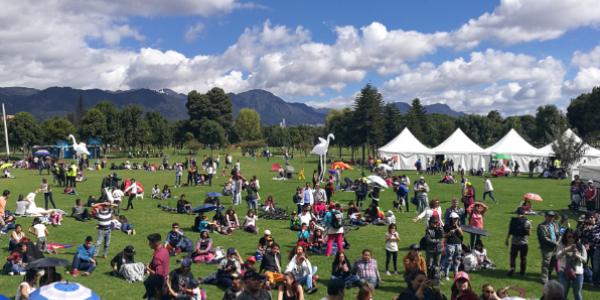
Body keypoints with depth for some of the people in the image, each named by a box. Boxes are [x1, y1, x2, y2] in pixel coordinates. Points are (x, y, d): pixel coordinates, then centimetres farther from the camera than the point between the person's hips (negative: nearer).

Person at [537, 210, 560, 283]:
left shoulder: (555, 225, 12)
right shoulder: (541, 226, -11)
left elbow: (559, 235, 15)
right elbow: (544, 238, -17)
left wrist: (558, 242, -4)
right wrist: (554, 243, -15)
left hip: (555, 248, 7)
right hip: (547, 249, -7)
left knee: (553, 263, 16)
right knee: (546, 264, 1)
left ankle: (548, 276, 34)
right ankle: (545, 279, 12)